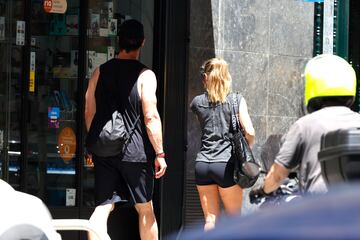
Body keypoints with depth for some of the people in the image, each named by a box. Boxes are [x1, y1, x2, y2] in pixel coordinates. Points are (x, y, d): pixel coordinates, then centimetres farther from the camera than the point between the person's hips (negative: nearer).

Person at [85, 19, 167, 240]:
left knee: (103, 207, 2)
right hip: (135, 152, -4)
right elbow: (151, 117, -13)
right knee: (145, 209, 12)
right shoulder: (145, 75, -9)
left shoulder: (100, 72, 6)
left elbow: (89, 112, 10)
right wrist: (159, 153, -8)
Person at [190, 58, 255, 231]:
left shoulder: (198, 102, 5)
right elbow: (249, 132, -9)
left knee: (210, 220, 5)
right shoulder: (236, 100, -2)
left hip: (202, 164, 3)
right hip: (226, 164, -2)